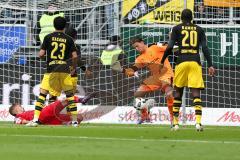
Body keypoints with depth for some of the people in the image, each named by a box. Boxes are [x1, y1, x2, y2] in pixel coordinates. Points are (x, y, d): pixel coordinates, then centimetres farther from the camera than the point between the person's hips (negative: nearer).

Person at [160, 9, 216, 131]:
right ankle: (198, 122, -22)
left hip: (182, 62, 0)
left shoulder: (177, 29, 8)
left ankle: (175, 123, 14)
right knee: (196, 93, -5)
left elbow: (170, 47, 0)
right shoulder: (199, 30, 12)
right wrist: (210, 65, 3)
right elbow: (205, 48, 4)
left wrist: (162, 61, 10)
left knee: (178, 92, 12)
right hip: (195, 62, 0)